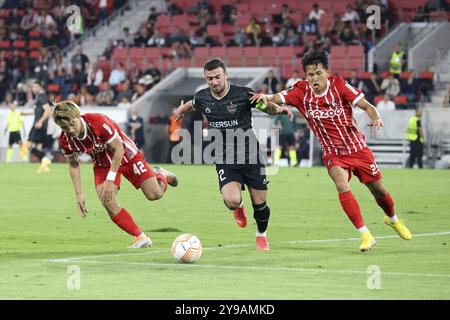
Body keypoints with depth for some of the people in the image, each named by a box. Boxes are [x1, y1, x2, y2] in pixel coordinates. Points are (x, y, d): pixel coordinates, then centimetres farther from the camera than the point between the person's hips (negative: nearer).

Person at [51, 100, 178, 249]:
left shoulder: (98, 122, -36)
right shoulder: (65, 141, -20)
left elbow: (118, 149, -25)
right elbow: (73, 165, -1)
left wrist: (110, 180, -26)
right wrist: (79, 194, -6)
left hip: (126, 154, -3)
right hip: (103, 164, 3)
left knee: (154, 194, -7)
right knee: (108, 203, -19)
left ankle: (160, 175, 31)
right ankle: (141, 237, -4)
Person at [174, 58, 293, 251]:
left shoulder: (243, 94, -11)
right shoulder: (203, 98, -1)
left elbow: (267, 107, 0)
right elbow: (191, 105, 24)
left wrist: (278, 109, -20)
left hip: (250, 157, -1)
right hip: (224, 161, 1)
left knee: (259, 203, 3)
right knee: (231, 200, -22)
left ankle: (261, 235, 35)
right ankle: (239, 206, 18)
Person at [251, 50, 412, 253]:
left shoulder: (339, 86, -13)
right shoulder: (302, 92, -10)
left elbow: (366, 106, -12)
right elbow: (277, 98, -15)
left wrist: (376, 118, -31)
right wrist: (265, 97, -37)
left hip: (358, 148, 0)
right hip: (333, 154, 0)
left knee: (378, 190, 11)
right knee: (342, 186, -27)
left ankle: (392, 219, 44)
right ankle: (365, 235, -21)